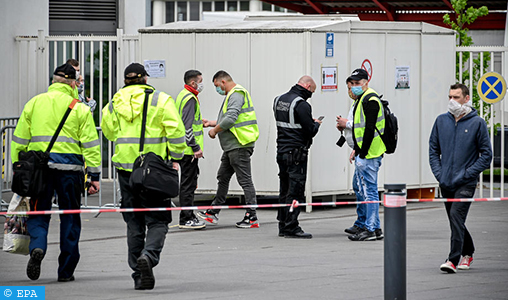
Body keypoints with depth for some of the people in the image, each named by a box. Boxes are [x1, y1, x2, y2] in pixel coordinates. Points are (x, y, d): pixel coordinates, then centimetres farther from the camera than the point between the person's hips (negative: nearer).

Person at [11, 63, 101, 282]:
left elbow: (20, 139, 8)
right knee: (70, 218, 8)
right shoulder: (79, 108, 3)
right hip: (70, 167, -1)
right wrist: (94, 176, 2)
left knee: (39, 213, 9)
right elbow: (90, 144, 0)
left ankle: (37, 247, -22)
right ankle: (66, 270, 10)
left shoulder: (33, 104, 8)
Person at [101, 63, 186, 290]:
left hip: (126, 167, 3)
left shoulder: (115, 104, 7)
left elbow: (109, 132, 18)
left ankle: (139, 275, 9)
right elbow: (175, 131, -8)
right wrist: (175, 158, -1)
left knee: (134, 222, 10)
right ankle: (149, 255, -25)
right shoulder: (160, 100, -2)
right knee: (157, 220, 3)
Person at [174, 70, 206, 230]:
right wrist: (195, 147, -22)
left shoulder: (183, 96, 17)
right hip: (189, 150, -11)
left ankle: (188, 217, 21)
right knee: (188, 184, -7)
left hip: (185, 150, 11)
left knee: (188, 183, 15)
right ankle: (186, 219, -6)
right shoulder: (190, 98, -16)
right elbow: (187, 126, -23)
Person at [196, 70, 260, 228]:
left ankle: (252, 218, -8)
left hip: (239, 146, -11)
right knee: (223, 177, 16)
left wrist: (215, 130, -12)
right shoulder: (232, 95, 19)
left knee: (245, 180, -9)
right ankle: (213, 213, 25)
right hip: (231, 146, 11)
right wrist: (212, 123, 24)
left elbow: (231, 119, -25)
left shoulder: (236, 95, -15)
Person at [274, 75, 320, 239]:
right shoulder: (301, 104, -15)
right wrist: (316, 124, 6)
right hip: (296, 153, -8)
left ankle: (283, 225, 17)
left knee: (284, 189, 14)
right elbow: (310, 131, -17)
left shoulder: (279, 100, 12)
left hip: (281, 151, 8)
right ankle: (291, 227, -5)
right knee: (295, 190, -5)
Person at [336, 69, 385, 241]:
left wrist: (362, 153, -20)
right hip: (363, 153, 11)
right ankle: (364, 225, 24)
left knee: (369, 189, -8)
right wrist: (356, 149, 20)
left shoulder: (370, 100, -15)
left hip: (369, 155, -11)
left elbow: (370, 129, -21)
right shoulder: (361, 99, 18)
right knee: (358, 188, 17)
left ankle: (373, 230, -6)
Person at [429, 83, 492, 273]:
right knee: (455, 221, 13)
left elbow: (486, 155, -2)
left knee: (457, 217, -18)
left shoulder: (477, 123, -4)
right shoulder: (441, 121, 7)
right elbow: (433, 149, 14)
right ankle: (467, 253, 33)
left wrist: (467, 174, -12)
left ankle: (453, 260, -20)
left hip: (466, 184, -5)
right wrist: (438, 173, 0)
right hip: (446, 183, 5)